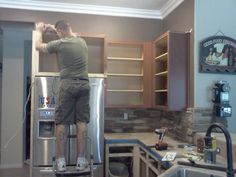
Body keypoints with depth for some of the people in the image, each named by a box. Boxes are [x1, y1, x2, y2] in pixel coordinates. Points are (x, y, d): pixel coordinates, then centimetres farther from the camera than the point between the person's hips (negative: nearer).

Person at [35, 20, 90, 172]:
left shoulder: (59, 43, -1)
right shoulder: (82, 41, 12)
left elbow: (39, 46, 16)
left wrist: (39, 31, 33)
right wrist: (54, 29, 40)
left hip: (68, 85, -4)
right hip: (84, 85, 4)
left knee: (62, 122, 3)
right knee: (82, 122, 4)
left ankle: (61, 161, 8)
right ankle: (81, 160, 9)